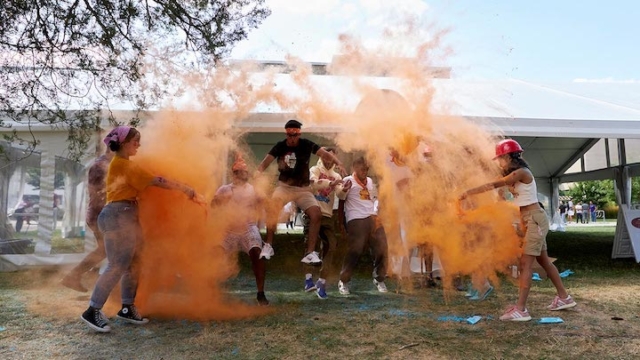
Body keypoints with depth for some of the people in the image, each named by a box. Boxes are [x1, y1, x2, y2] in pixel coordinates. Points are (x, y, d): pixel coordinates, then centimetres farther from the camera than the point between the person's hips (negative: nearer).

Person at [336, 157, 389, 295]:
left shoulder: (369, 181, 19)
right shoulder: (348, 180, 0)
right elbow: (341, 201, 0)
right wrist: (341, 222, -4)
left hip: (372, 218, 6)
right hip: (356, 220, -6)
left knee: (382, 248, 3)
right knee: (354, 251, -6)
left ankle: (379, 279, 21)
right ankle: (343, 281, 11)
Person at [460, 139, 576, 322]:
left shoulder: (521, 172, -16)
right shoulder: (515, 175, 13)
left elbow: (493, 185, -22)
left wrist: (468, 193, -18)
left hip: (535, 219, -10)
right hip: (531, 220, 10)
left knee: (525, 263, -12)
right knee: (544, 261, 18)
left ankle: (520, 309, -12)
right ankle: (564, 297, 31)